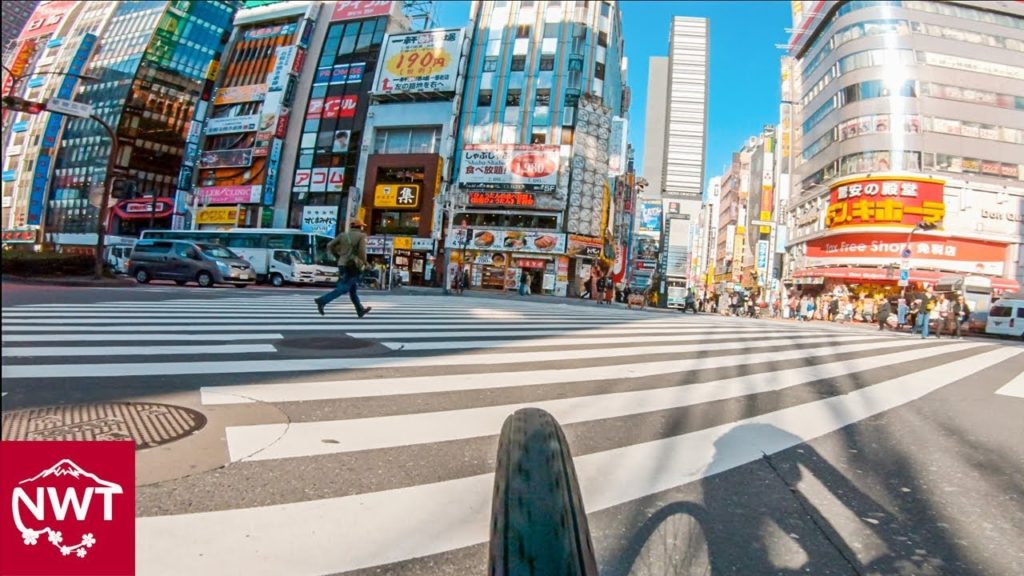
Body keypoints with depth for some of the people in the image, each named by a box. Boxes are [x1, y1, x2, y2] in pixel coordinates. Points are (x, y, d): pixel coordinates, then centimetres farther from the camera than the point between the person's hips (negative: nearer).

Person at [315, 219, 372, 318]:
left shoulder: (343, 235, 11)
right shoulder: (362, 236, -2)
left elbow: (330, 246, 5)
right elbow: (362, 251, -16)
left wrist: (339, 256, 16)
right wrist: (364, 262, 1)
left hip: (342, 265, 7)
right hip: (353, 266, -7)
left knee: (352, 289, 14)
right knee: (343, 288, -8)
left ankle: (361, 310, 22)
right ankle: (322, 301, -20)